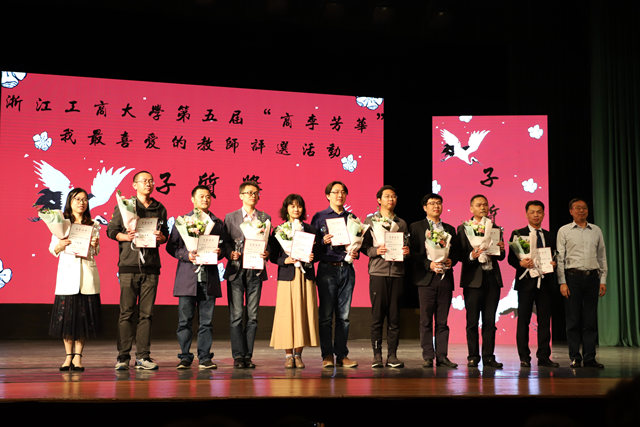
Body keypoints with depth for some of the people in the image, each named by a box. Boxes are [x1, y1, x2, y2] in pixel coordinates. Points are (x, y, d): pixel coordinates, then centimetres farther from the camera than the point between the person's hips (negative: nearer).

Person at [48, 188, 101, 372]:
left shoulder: (93, 225, 10)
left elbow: (96, 252, 9)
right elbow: (53, 249, 5)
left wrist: (94, 245, -12)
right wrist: (61, 244, -15)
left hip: (87, 273, 1)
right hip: (67, 272, -1)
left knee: (84, 315, -1)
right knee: (66, 314, -1)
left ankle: (78, 356, 6)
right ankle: (69, 356, 9)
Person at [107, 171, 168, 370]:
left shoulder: (160, 209, 14)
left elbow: (165, 234, 18)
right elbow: (111, 231, 6)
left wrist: (161, 237, -4)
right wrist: (126, 237, -12)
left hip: (151, 266, 3)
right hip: (129, 265, -2)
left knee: (146, 313, 3)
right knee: (127, 312, -2)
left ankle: (143, 356, 7)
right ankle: (123, 357, 4)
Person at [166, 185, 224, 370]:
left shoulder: (218, 223, 14)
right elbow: (171, 246, 4)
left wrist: (219, 252, -7)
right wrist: (186, 255, -12)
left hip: (209, 277, 2)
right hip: (187, 277, -2)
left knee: (206, 320, 4)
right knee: (185, 319, 0)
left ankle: (204, 357, 10)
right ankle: (185, 357, 9)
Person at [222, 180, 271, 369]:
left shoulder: (265, 218, 11)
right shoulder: (230, 217, 8)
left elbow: (269, 242, 10)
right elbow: (225, 242, 5)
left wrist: (266, 253, -10)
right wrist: (230, 254, -14)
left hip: (256, 270, 1)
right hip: (236, 270, -1)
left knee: (252, 315, 3)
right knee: (236, 314, -3)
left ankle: (248, 355, 8)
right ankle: (238, 355, 2)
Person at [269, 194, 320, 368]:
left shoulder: (310, 229, 11)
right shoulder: (279, 230, 6)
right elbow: (273, 256, 3)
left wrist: (312, 257, -9)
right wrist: (285, 260, -14)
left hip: (306, 275, 2)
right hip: (287, 275, -2)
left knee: (303, 313, 0)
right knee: (287, 314, -4)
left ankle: (298, 354, 9)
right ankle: (288, 355, 5)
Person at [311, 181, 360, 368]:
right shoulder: (319, 217, 5)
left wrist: (355, 253, -2)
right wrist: (323, 242, -16)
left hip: (347, 269, 3)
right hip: (327, 268, -3)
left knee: (344, 315, 4)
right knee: (326, 315, -2)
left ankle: (342, 355, 9)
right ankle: (327, 355, 5)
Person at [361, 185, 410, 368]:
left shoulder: (401, 223, 16)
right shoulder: (370, 220, 8)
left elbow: (406, 246, 16)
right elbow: (364, 246, 3)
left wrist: (406, 251, -5)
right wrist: (376, 251, -14)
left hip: (397, 272, 2)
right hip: (378, 272, -2)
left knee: (394, 315, 2)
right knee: (377, 314, -2)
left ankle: (392, 355, 7)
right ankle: (377, 355, 4)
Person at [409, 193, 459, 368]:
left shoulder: (449, 229, 18)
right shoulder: (416, 227, 5)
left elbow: (456, 252, 17)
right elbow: (412, 252, -2)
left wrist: (451, 261, -4)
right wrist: (428, 264, -14)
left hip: (445, 279, 3)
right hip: (426, 279, -3)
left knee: (442, 320, 5)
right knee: (426, 320, -2)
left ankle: (442, 356, 8)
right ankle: (428, 357, 3)